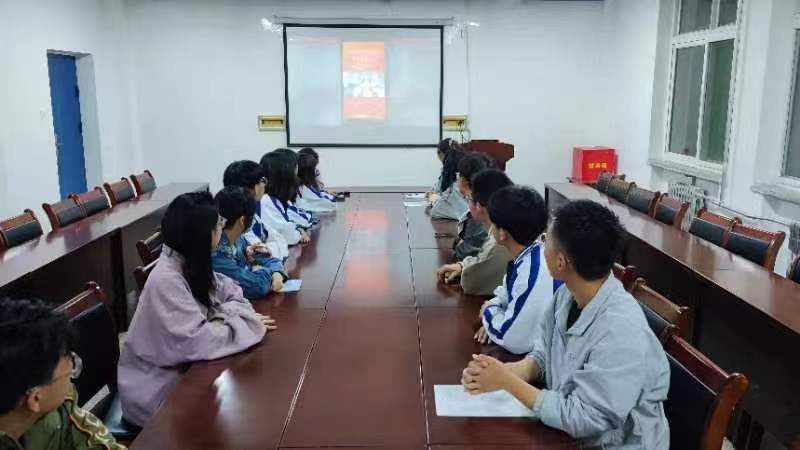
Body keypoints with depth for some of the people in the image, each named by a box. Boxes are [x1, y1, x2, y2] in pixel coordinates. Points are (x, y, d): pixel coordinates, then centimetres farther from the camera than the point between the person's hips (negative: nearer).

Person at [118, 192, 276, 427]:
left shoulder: (190, 264, -1)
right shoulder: (166, 280, -27)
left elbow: (230, 291, 5)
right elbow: (194, 341, -33)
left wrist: (230, 317, -16)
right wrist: (247, 326, -21)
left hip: (181, 369, 7)